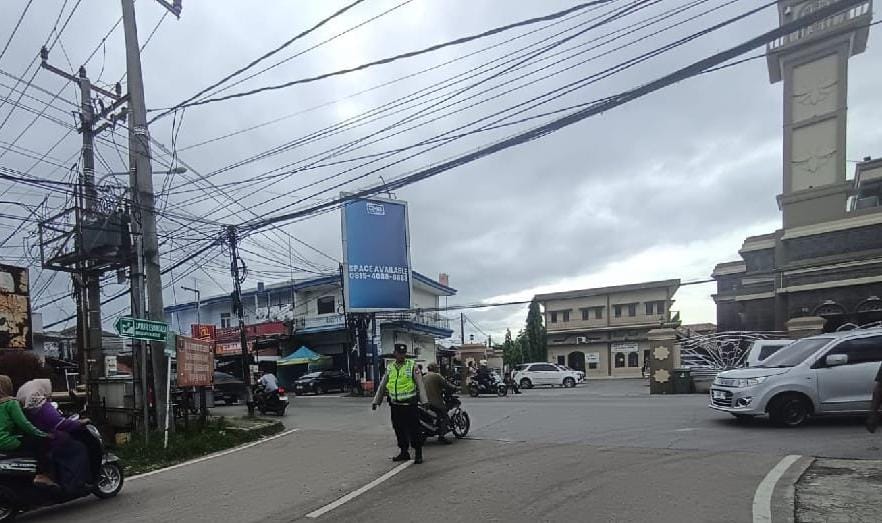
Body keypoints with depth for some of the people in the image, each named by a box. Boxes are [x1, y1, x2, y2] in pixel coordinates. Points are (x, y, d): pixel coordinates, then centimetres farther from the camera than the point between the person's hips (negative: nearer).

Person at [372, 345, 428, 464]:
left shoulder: (412, 366, -2)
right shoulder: (389, 368, 11)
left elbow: (420, 385, -3)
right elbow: (382, 386, 17)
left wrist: (424, 402, -9)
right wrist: (376, 401, 14)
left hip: (410, 405, -4)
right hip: (395, 405, 4)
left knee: (414, 430, -2)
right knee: (399, 430, 10)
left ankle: (418, 453, 8)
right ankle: (404, 452, 24)